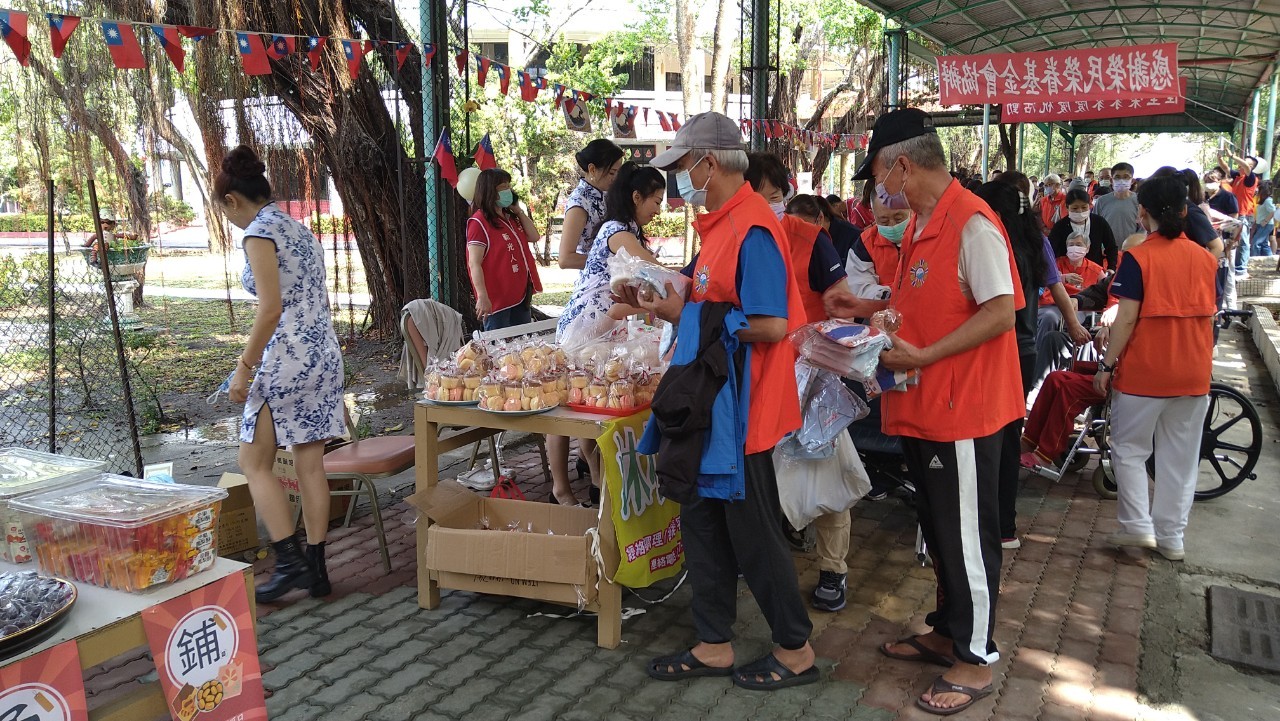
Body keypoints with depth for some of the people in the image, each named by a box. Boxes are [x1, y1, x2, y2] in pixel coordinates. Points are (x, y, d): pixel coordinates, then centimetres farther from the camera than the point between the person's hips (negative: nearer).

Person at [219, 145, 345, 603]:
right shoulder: (300, 229, 16)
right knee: (310, 465, 10)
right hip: (325, 354, 8)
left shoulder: (259, 233, -10)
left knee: (255, 463, 4)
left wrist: (245, 367, -12)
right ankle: (315, 568, 15)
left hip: (287, 358, -8)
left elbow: (270, 309, -18)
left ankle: (290, 562, 2)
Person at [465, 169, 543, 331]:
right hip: (497, 299, -8)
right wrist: (482, 297, -25)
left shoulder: (511, 217, 13)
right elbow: (474, 264, -18)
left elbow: (534, 237, 11)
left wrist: (518, 211, 5)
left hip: (521, 296, 8)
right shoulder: (479, 222, -13)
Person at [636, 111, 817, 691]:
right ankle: (714, 648, 28)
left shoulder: (752, 230, -19)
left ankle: (795, 651, 23)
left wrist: (687, 315, -18)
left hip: (741, 412, -10)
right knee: (702, 524, 15)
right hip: (711, 405, 10)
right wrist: (667, 300, 4)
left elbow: (772, 325, -26)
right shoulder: (722, 225, 12)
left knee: (753, 535, 4)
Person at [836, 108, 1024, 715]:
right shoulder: (920, 225, 13)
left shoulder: (971, 222, -17)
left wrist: (923, 357, -23)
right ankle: (947, 632, 35)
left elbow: (1000, 311, -23)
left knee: (967, 538, 3)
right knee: (938, 529, 20)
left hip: (962, 409, -9)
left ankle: (976, 659, 18)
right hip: (923, 407, 9)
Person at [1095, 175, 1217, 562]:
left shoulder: (1139, 258, -11)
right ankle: (1171, 537, 16)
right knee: (1181, 456, 11)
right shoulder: (1205, 258, 4)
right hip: (1194, 373, 5)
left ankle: (1138, 526, 3)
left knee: (1129, 448, 10)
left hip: (1144, 372, -4)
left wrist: (1107, 364, -8)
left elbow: (1127, 318, -14)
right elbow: (1208, 317, 9)